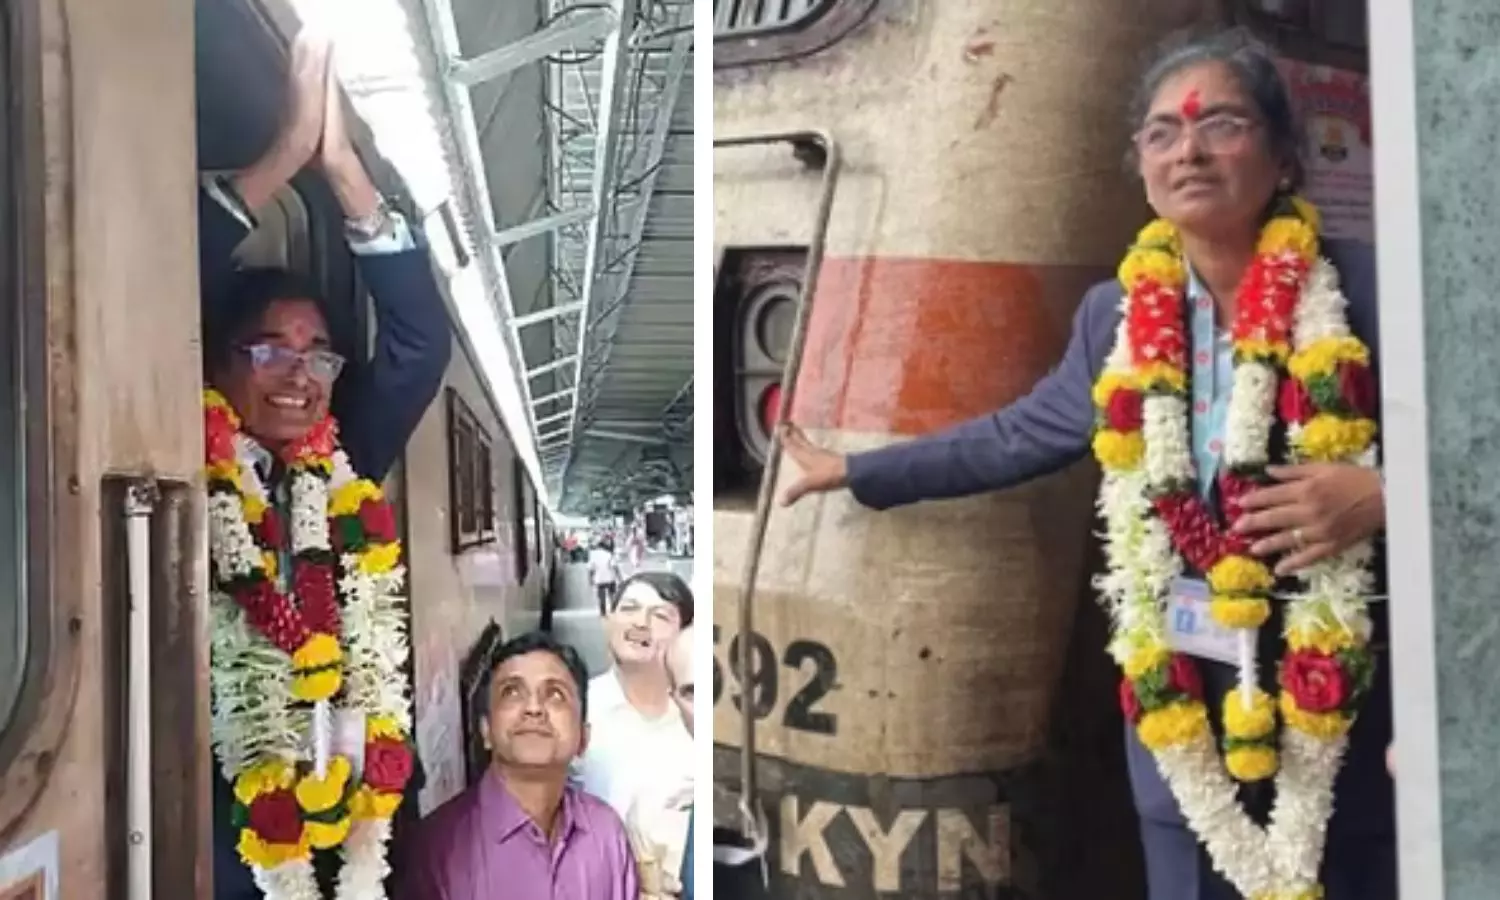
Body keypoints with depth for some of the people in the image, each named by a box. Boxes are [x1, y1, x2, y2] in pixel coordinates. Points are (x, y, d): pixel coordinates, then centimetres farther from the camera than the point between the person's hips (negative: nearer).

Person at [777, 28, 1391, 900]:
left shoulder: (1373, 287, -9)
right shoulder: (1116, 314, 4)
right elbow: (1016, 436, 17)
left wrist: (1385, 494, -23)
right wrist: (852, 469, 22)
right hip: (1186, 722, 3)